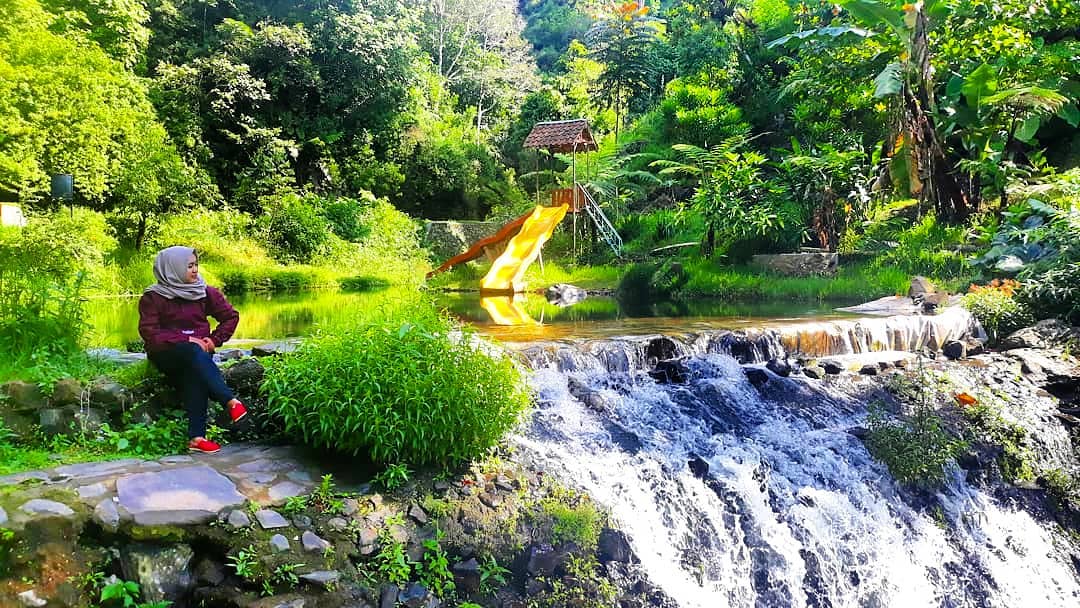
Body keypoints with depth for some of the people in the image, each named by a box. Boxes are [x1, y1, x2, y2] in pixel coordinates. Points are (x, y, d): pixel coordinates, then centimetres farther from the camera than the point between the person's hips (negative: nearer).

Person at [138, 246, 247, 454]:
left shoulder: (204, 292, 9)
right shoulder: (153, 297, -2)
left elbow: (231, 316, 14)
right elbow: (149, 332, -10)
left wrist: (215, 339, -1)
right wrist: (186, 340, -18)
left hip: (198, 350, 3)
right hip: (166, 354, -3)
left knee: (195, 374, -33)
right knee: (194, 352, -37)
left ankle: (196, 437, -37)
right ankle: (230, 401, -44)